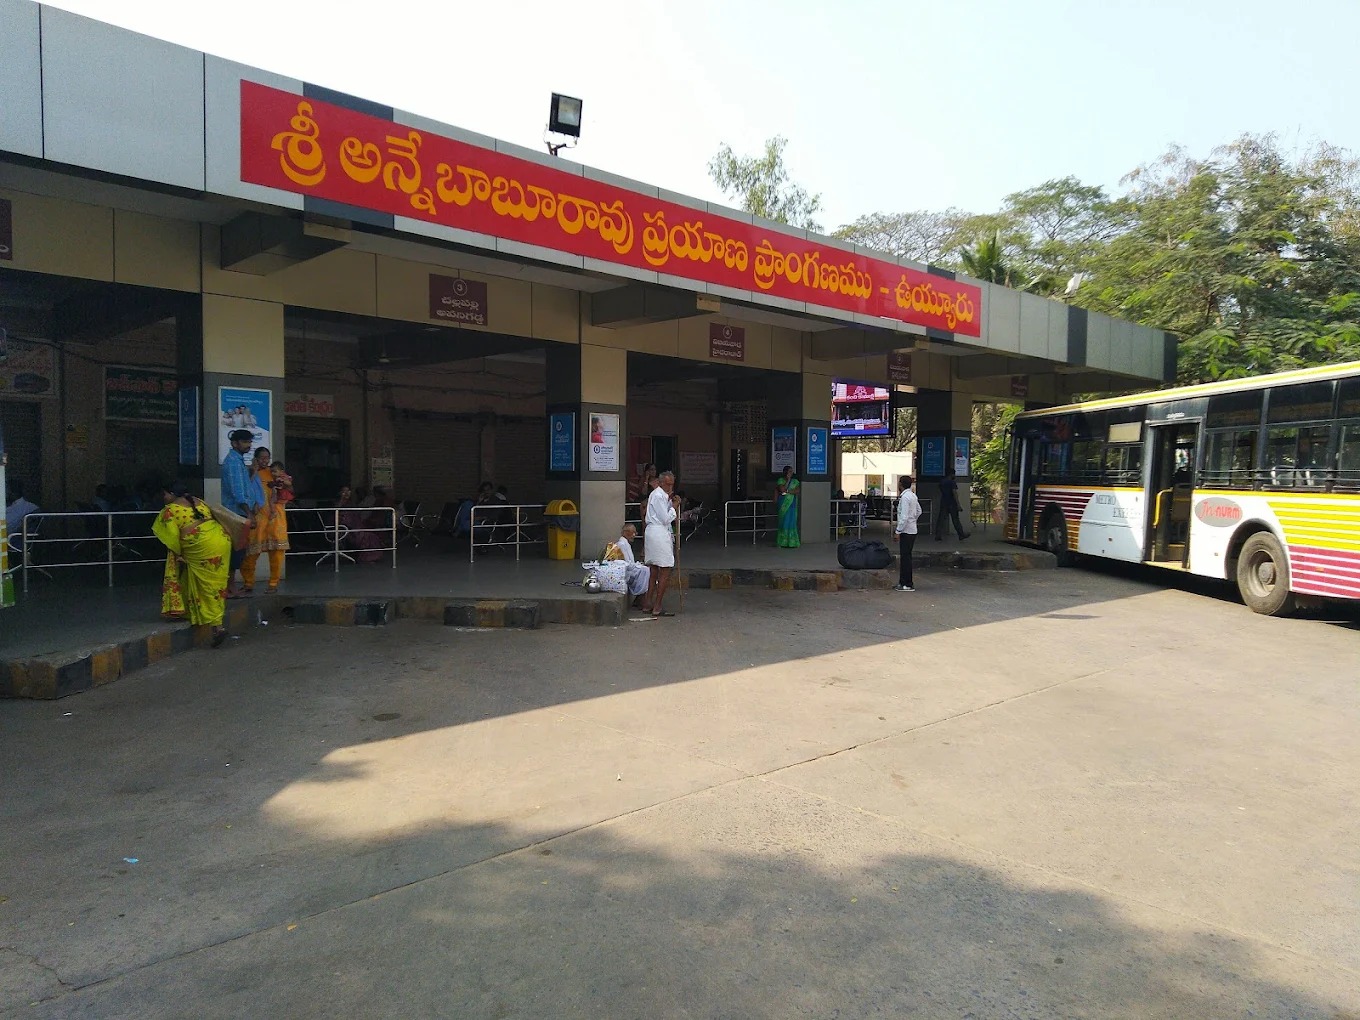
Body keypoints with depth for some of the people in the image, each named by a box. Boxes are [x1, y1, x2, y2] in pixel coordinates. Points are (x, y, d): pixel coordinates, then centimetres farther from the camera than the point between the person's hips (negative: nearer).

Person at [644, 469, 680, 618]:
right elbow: (666, 519, -15)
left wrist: (670, 501, 9)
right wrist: (674, 506, -4)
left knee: (654, 570, 14)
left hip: (653, 532, 11)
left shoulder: (662, 495, 19)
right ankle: (657, 608, -8)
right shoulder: (658, 496, -13)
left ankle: (649, 603, 18)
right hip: (659, 533, -11)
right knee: (665, 571, -8)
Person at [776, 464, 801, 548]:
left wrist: (787, 491, -11)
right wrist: (788, 481, -10)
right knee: (783, 521, -2)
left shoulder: (795, 481, 9)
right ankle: (783, 541, 2)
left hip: (792, 503, 2)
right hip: (783, 503, -2)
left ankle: (791, 542, -2)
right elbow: (782, 489, -12)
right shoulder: (781, 480, 3)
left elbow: (797, 491, -4)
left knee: (791, 521, -3)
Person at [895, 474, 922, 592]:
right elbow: (919, 511, 23)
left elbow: (904, 517, -21)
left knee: (905, 557, -6)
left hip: (906, 531, -10)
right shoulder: (913, 495, 12)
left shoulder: (905, 497, -17)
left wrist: (898, 530, -17)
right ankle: (902, 582, 20)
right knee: (905, 556, 14)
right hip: (912, 529, 10)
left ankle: (907, 585, -4)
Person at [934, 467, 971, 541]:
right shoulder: (952, 482, -11)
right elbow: (954, 493, -18)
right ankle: (961, 535, 14)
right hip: (951, 504, -5)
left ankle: (938, 536, -2)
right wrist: (958, 504, -18)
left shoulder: (941, 482, 9)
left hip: (943, 503, 5)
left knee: (940, 520, 2)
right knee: (955, 520, 4)